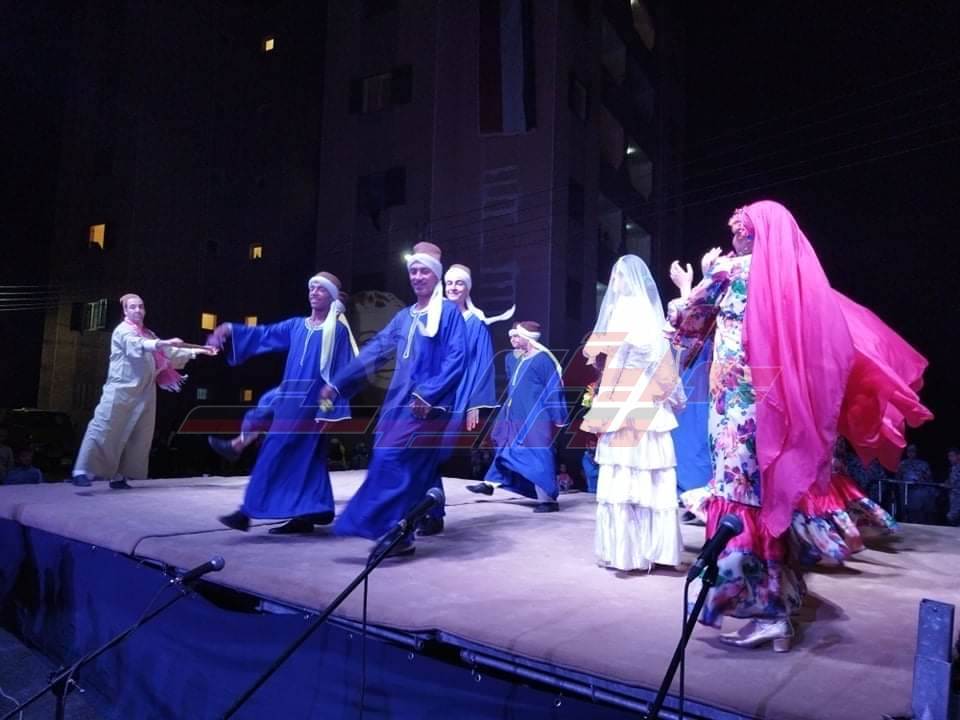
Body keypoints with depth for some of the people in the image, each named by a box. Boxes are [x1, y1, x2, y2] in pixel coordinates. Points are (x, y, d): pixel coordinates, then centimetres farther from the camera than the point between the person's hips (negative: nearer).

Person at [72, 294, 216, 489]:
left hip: (144, 393, 7)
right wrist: (164, 343, -40)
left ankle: (118, 476, 14)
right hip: (121, 391, -7)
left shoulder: (148, 335, 20)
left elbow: (168, 354, 24)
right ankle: (82, 472, -10)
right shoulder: (122, 331, -4)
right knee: (104, 431, -12)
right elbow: (137, 345, -25)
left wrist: (195, 351, 16)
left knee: (137, 436, 6)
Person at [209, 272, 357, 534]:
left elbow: (344, 371, -6)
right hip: (291, 397, 7)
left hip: (312, 401, -7)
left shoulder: (338, 330, -2)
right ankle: (309, 513, 13)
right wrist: (229, 329, -3)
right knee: (304, 458, 7)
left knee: (277, 451, -10)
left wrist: (333, 406, -13)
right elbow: (262, 334, 12)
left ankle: (250, 511, -7)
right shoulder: (296, 325, 16)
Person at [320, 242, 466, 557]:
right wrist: (336, 384, 9)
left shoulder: (449, 312, -1)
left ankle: (393, 531, -9)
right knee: (412, 467, 7)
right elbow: (373, 352, 15)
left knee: (393, 461, -14)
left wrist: (428, 394, -22)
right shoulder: (403, 317, 18)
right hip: (399, 401, 7)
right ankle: (398, 532, 14)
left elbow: (456, 360, -11)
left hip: (428, 405, -6)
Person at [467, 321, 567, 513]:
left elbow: (554, 389, -12)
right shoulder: (512, 358, 11)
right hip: (515, 417, 8)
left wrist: (557, 417, -11)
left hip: (535, 418, -8)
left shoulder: (543, 359, -13)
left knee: (537, 457, -6)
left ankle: (548, 499, 1)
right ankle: (490, 483, 28)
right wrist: (507, 411, 26)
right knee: (507, 450, 17)